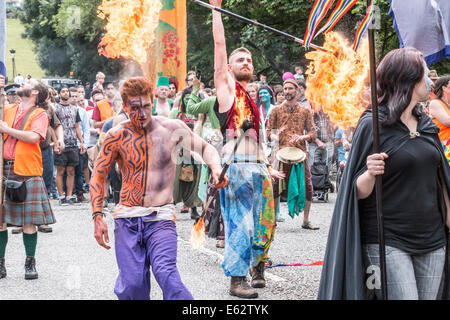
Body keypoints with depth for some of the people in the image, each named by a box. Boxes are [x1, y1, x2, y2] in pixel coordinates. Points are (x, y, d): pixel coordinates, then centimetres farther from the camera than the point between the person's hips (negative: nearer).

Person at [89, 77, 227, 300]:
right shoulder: (117, 136, 0)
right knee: (132, 284, -9)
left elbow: (205, 148, 15)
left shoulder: (172, 128, 0)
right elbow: (98, 175, 8)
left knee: (166, 273, -24)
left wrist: (216, 169, -7)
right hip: (127, 218, 1)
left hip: (161, 217, -1)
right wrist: (97, 217, 0)